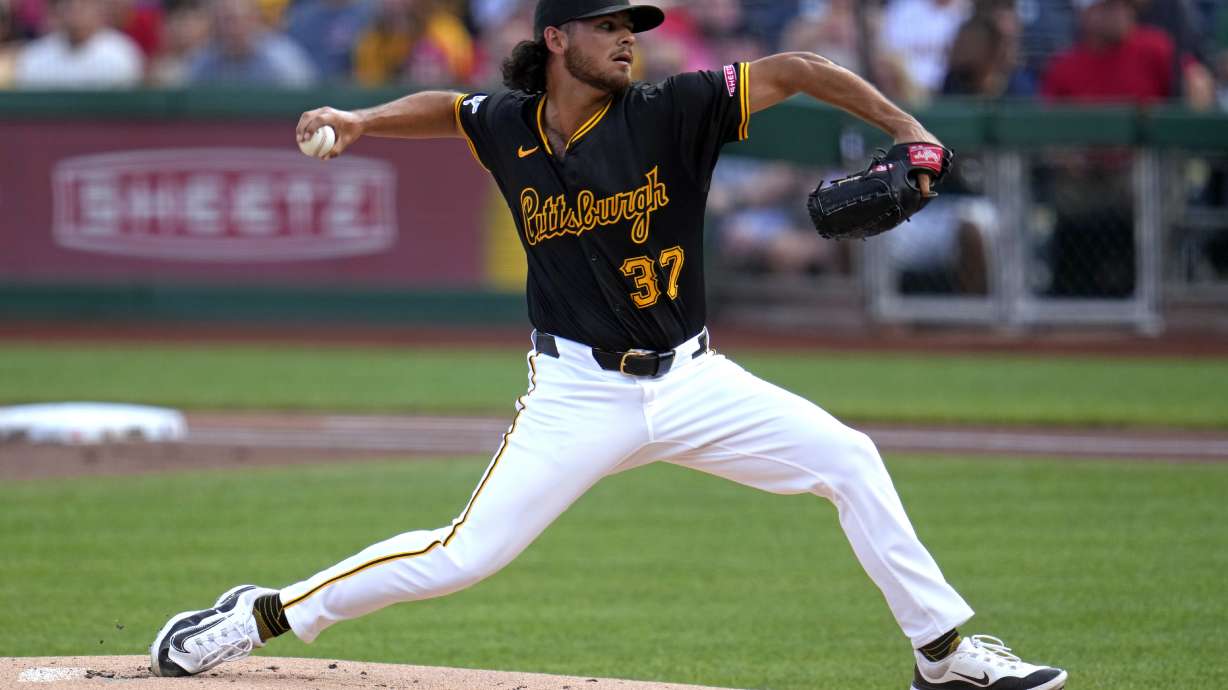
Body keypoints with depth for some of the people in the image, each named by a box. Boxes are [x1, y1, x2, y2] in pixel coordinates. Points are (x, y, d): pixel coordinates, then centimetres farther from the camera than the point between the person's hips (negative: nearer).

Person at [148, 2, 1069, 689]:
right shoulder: (509, 127, -2)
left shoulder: (672, 114, -9)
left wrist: (906, 129, -21)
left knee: (849, 460, -8)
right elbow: (443, 107, 21)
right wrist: (361, 122, 4)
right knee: (461, 556, -10)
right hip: (579, 394, -1)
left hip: (690, 382, 1)